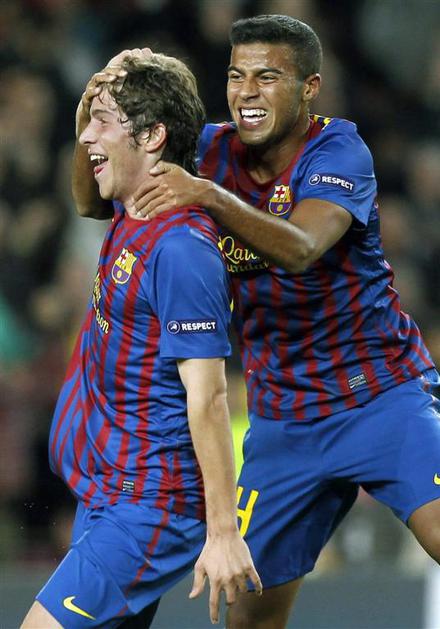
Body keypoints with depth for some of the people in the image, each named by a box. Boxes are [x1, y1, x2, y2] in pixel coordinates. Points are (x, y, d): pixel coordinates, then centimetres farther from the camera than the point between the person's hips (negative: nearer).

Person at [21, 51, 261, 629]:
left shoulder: (180, 249, -22)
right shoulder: (129, 217, 6)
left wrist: (223, 533, -25)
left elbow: (207, 397, -24)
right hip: (107, 494, 10)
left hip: (147, 509, -10)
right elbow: (89, 162, 33)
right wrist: (94, 104, 12)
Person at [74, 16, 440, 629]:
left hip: (384, 396, -4)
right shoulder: (213, 151, 0)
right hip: (282, 420, 4)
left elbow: (300, 248, -32)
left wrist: (208, 195, -47)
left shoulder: (338, 151, -14)